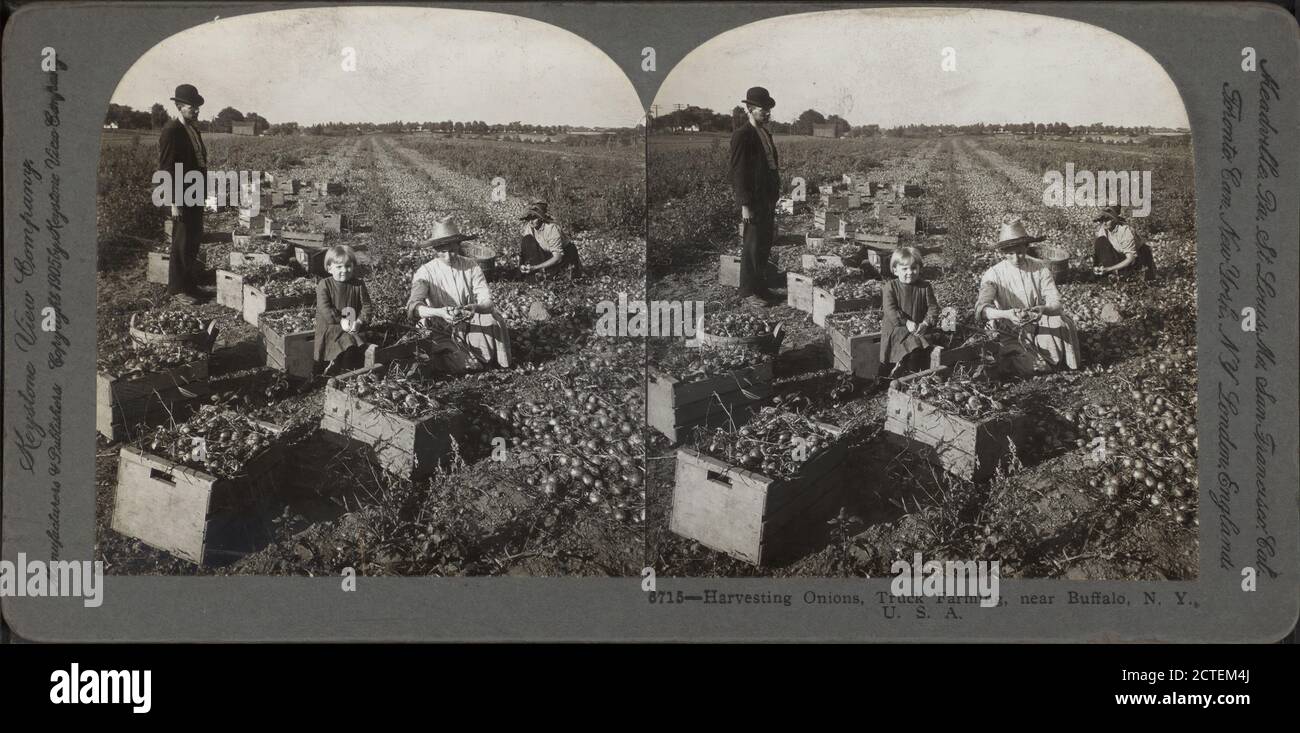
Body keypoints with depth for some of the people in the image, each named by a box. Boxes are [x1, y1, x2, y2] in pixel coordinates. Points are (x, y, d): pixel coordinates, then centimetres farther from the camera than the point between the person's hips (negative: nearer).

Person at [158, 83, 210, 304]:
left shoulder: (193, 129, 12)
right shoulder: (171, 131, -14)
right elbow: (166, 168, -16)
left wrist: (203, 193, 14)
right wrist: (174, 202, -19)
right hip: (182, 198, -9)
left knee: (193, 241, 13)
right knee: (182, 243, -3)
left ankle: (190, 284, 22)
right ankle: (177, 288, 5)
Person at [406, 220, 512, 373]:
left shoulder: (470, 266, -1)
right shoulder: (426, 272, -7)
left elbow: (487, 302, -9)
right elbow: (413, 307, -21)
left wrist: (476, 307, -35)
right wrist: (439, 312, -41)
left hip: (472, 326, 2)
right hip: (444, 332, -2)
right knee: (463, 366, -28)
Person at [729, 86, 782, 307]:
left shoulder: (765, 134, 16)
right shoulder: (742, 136, -11)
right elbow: (738, 171, -15)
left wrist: (774, 198, 16)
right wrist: (745, 205, -19)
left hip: (767, 199, 9)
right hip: (753, 200, -9)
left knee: (765, 245, 12)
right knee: (753, 245, -5)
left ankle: (760, 287, 20)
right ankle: (748, 291, 2)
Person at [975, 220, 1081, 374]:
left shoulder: (1040, 268, -1)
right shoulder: (993, 274, -7)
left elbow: (1055, 303, -9)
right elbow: (981, 309, -22)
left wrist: (1043, 309, -34)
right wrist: (1007, 314, -42)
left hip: (1040, 327, 3)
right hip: (1011, 335, -2)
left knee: (1060, 321, -28)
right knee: (1033, 368, -29)